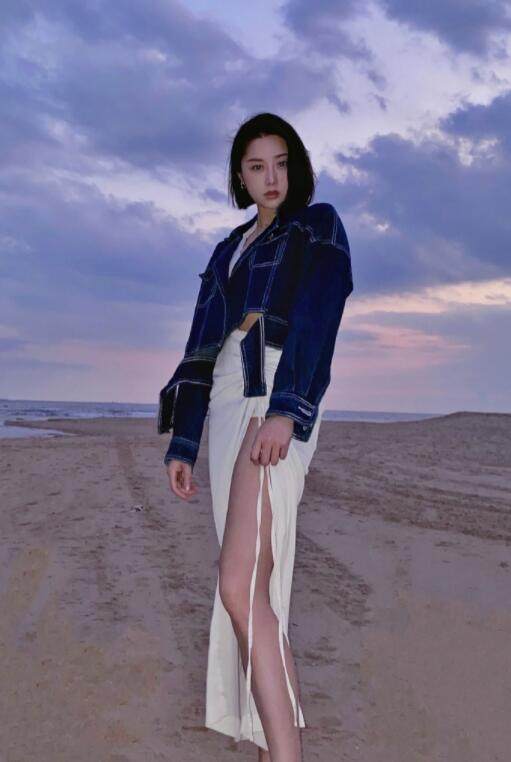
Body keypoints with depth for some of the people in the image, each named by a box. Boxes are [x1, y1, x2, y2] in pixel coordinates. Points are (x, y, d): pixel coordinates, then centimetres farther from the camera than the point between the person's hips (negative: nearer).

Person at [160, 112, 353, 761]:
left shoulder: (317, 225, 8)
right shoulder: (230, 249, 26)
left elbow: (317, 319, -8)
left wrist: (284, 408, -24)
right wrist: (182, 443, 15)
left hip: (279, 392, -7)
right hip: (227, 397, 7)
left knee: (241, 586, -20)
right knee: (254, 586, 5)